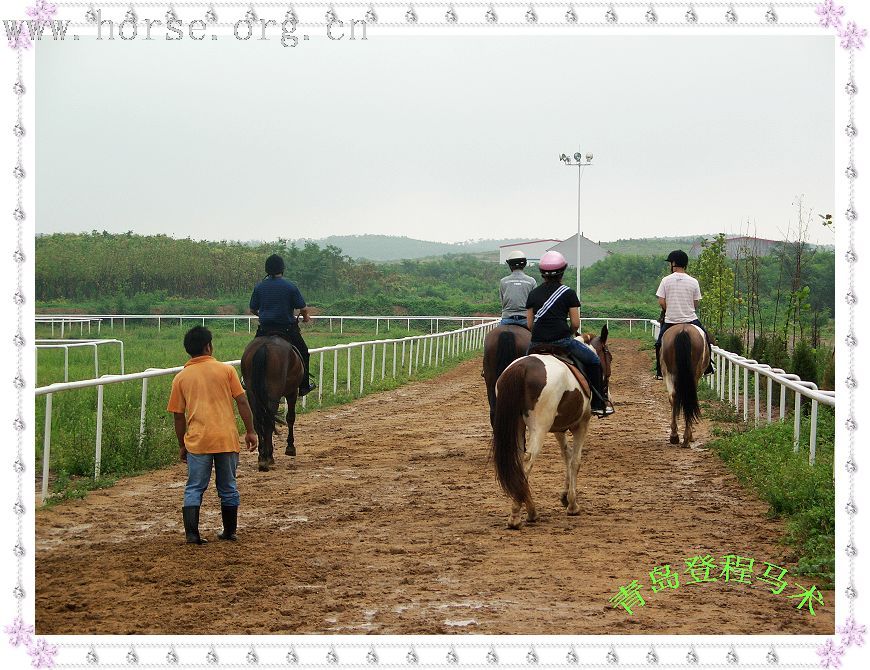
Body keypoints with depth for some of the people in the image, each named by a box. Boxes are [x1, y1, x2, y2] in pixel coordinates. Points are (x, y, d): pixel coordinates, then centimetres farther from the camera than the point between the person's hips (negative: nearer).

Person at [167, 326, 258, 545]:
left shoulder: (181, 377, 4)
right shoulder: (226, 370, 2)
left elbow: (179, 415, 6)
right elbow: (242, 402, -1)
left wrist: (182, 445, 16)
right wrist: (250, 431, 7)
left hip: (197, 441, 0)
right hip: (227, 439, 0)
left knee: (194, 489, 6)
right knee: (228, 488, 15)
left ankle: (192, 534, -5)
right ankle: (230, 532, 23)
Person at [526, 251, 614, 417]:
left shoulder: (533, 294, 10)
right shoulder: (568, 293, 1)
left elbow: (529, 324, 8)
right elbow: (576, 323, -1)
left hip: (537, 344, 3)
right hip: (562, 341, -3)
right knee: (593, 361, 15)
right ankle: (598, 404, 16)